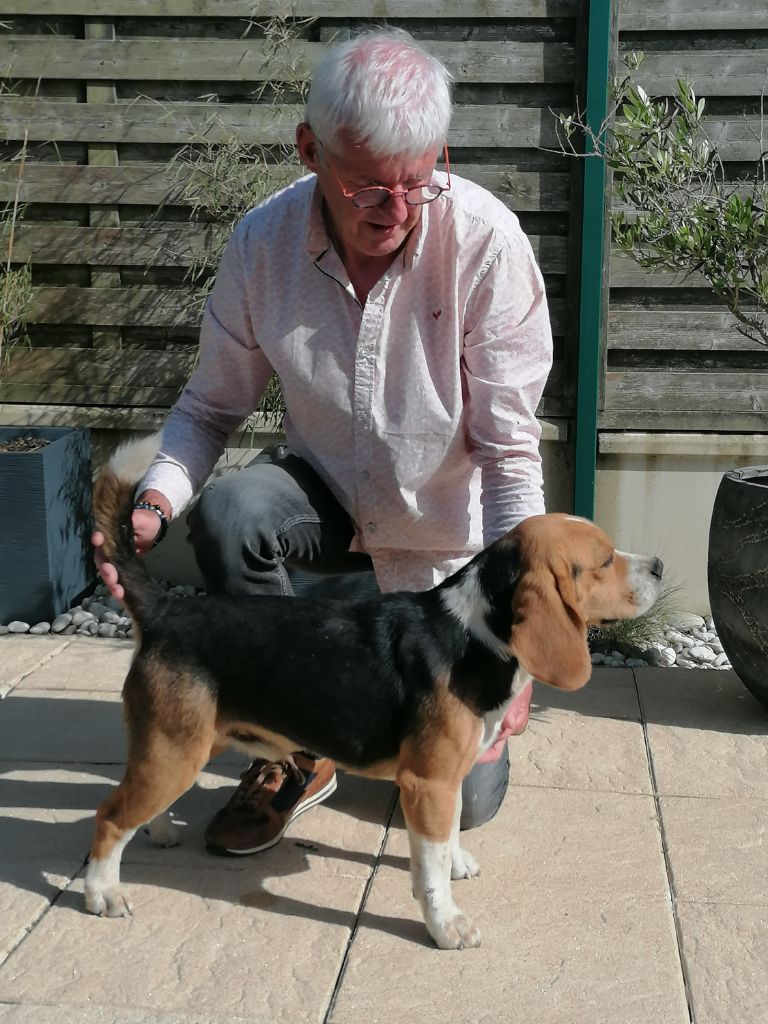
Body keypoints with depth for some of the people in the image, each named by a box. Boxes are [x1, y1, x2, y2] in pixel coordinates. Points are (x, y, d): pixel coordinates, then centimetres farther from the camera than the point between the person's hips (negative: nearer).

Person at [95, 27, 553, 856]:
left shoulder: (484, 240, -26)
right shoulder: (265, 240, -18)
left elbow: (510, 452, -24)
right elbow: (212, 405, -8)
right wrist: (156, 501, -28)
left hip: (449, 538, -1)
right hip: (330, 494, 2)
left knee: (463, 800, 0)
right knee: (227, 511, -34)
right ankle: (296, 754, -11)